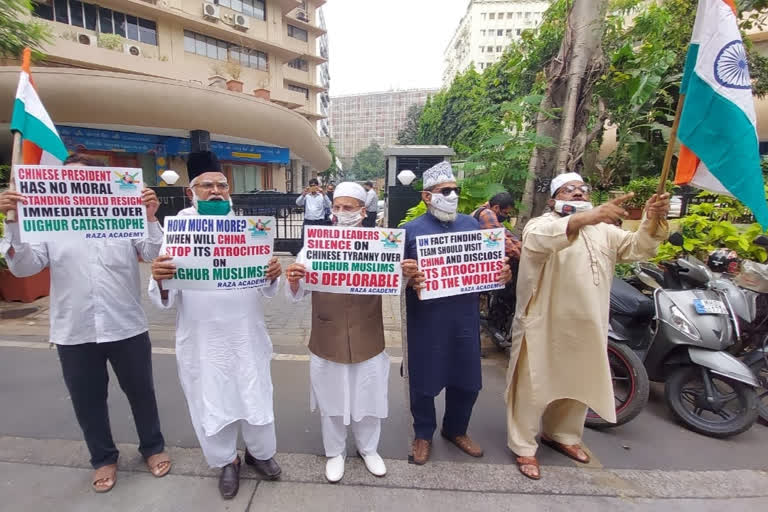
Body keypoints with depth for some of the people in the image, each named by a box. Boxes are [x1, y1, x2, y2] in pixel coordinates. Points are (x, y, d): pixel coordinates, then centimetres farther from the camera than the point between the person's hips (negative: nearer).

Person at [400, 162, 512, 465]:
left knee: (466, 378, 16)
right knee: (424, 378, 10)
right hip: (426, 318, -3)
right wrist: (409, 279, -25)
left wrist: (502, 274, -6)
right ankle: (423, 434, 35)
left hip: (464, 315, 4)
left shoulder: (471, 225, 8)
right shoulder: (412, 229, -3)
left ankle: (456, 429, 42)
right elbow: (399, 272, -4)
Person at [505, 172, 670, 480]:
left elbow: (637, 247, 5)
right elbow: (539, 238, -31)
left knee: (577, 384, 21)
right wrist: (586, 217, -46)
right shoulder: (541, 224, -8)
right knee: (533, 385, 4)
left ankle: (560, 434, 43)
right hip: (545, 325, -7)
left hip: (585, 327, 7)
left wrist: (653, 221, -16)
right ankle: (524, 446, 20)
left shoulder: (604, 230, 15)